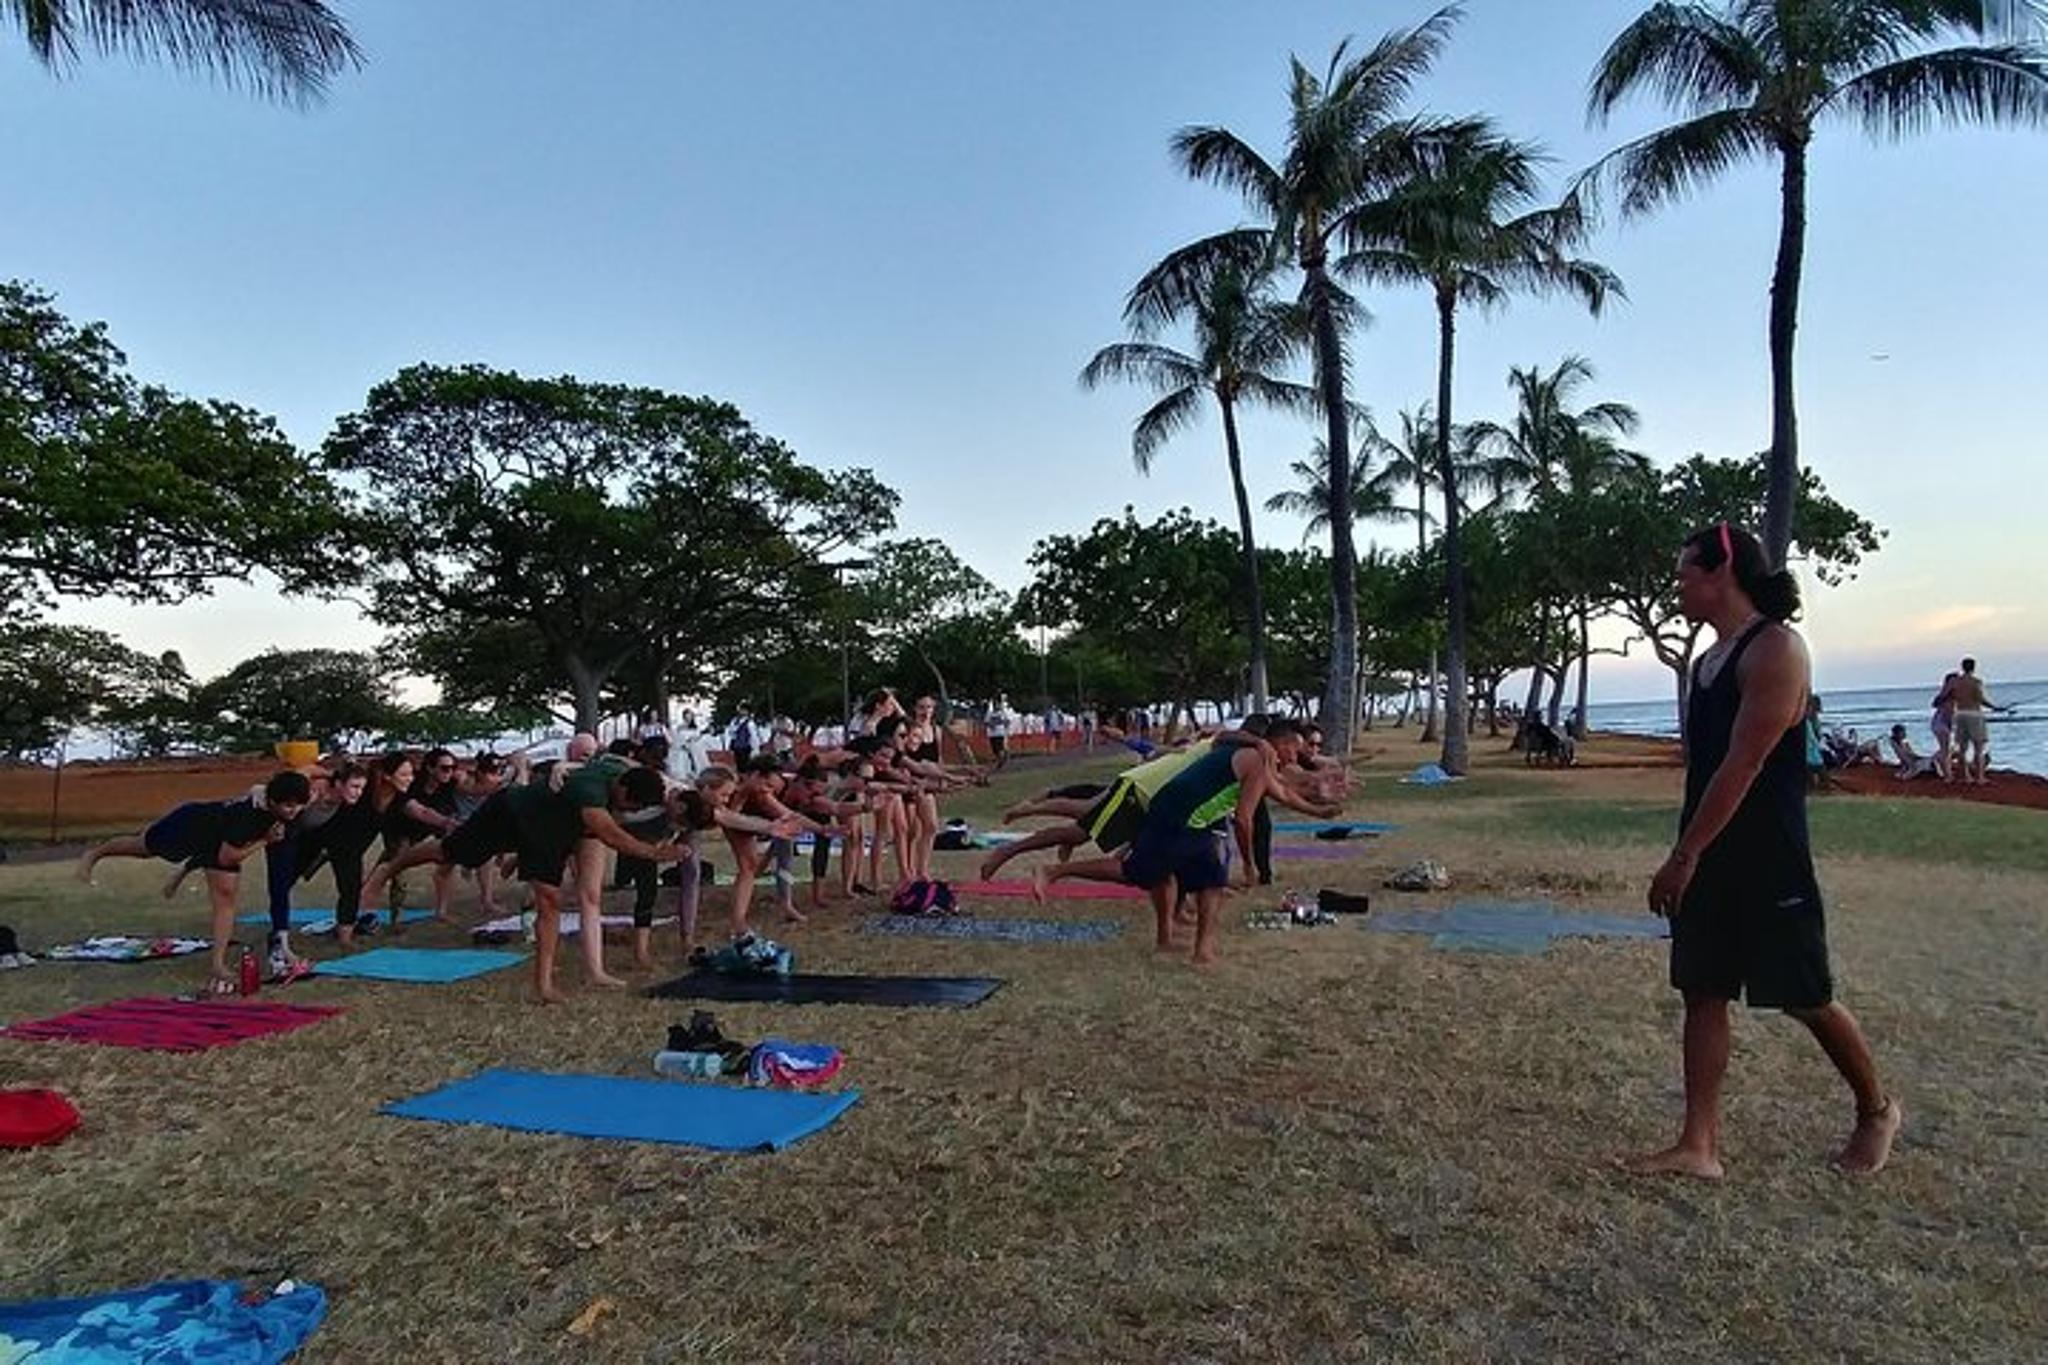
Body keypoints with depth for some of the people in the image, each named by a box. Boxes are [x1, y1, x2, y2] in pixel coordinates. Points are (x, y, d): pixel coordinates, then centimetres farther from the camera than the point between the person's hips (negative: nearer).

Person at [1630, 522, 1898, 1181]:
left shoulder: (1774, 650, -16)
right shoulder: (1710, 660, 11)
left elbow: (1743, 764, -21)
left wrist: (1683, 855, -22)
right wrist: (1687, 857, 15)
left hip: (1767, 861, -8)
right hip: (1708, 860, 8)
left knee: (1807, 998, 8)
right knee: (1703, 994, 6)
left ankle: (1877, 1110, 34)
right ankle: (1699, 1146, 10)